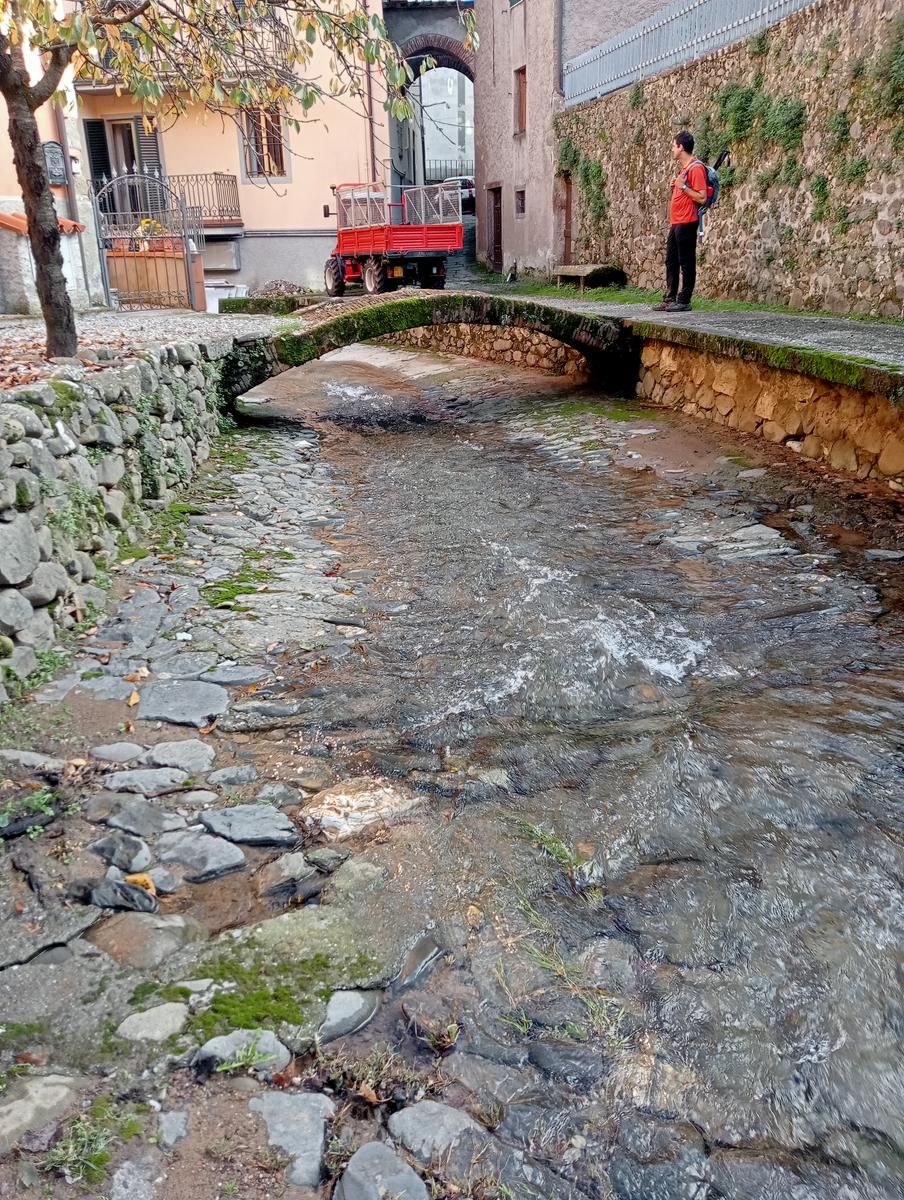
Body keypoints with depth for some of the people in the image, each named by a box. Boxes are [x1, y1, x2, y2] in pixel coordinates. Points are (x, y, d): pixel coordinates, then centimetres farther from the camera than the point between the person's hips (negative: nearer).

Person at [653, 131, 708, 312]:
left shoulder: (696, 168, -11)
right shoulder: (683, 168, 18)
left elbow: (702, 198, -17)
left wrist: (683, 186, -17)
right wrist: (675, 186, 10)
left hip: (686, 223, -10)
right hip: (676, 223, 10)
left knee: (686, 263, -4)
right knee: (671, 262, 11)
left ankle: (684, 301, -1)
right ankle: (670, 299, 15)